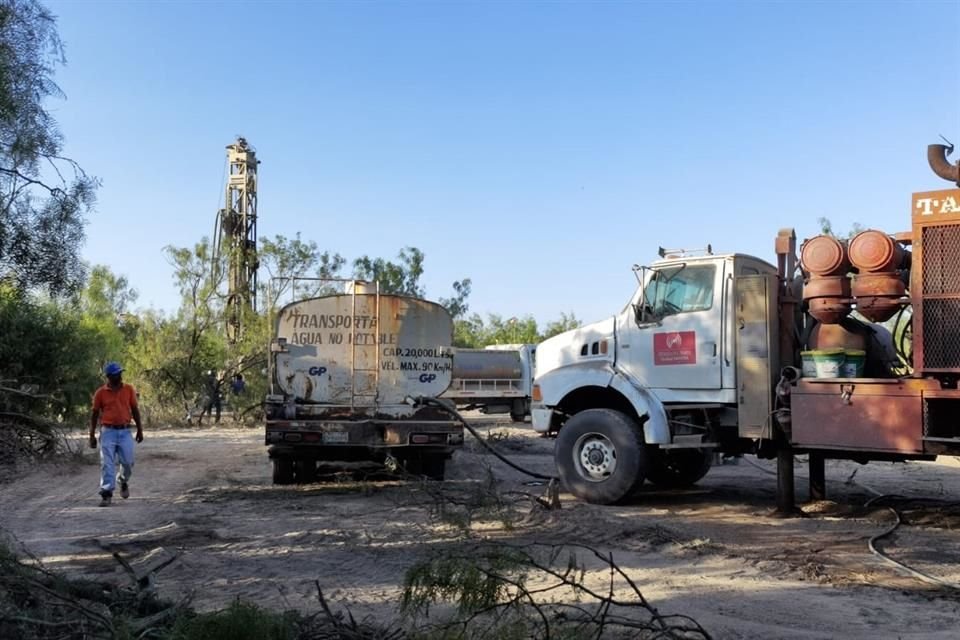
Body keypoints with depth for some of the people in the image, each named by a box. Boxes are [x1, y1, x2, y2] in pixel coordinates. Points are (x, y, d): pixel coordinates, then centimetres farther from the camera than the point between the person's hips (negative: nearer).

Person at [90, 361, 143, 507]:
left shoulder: (129, 390, 4)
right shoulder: (100, 393, -1)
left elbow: (135, 410, 10)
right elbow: (94, 414, 6)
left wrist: (140, 429, 8)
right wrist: (92, 435, 5)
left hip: (125, 431, 2)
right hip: (108, 432, -2)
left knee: (128, 462, 4)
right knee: (107, 464, -4)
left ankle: (123, 481, 34)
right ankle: (107, 493, 0)